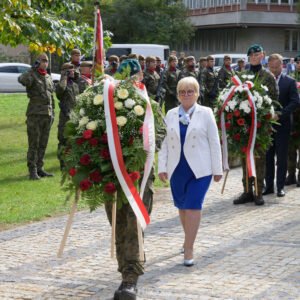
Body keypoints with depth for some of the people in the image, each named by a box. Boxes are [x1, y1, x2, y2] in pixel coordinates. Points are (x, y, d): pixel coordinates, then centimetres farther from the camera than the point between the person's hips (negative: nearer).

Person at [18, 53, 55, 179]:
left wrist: (52, 112, 18)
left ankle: (39, 168, 15)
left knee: (43, 144, 9)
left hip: (47, 114, 6)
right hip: (35, 113, -6)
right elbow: (22, 80, -28)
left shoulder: (49, 78, 17)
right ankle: (32, 170, -4)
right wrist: (33, 69, -24)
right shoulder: (32, 75, -3)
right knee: (34, 144, -6)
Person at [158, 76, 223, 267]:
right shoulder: (171, 115, 8)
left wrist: (217, 169, -3)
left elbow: (214, 142, 0)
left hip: (199, 169, -4)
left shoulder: (205, 114, 0)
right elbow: (165, 143, 9)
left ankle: (189, 249, -9)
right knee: (182, 206, 12)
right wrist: (162, 167, 1)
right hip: (177, 169, 4)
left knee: (193, 206, -11)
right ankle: (189, 240, 31)